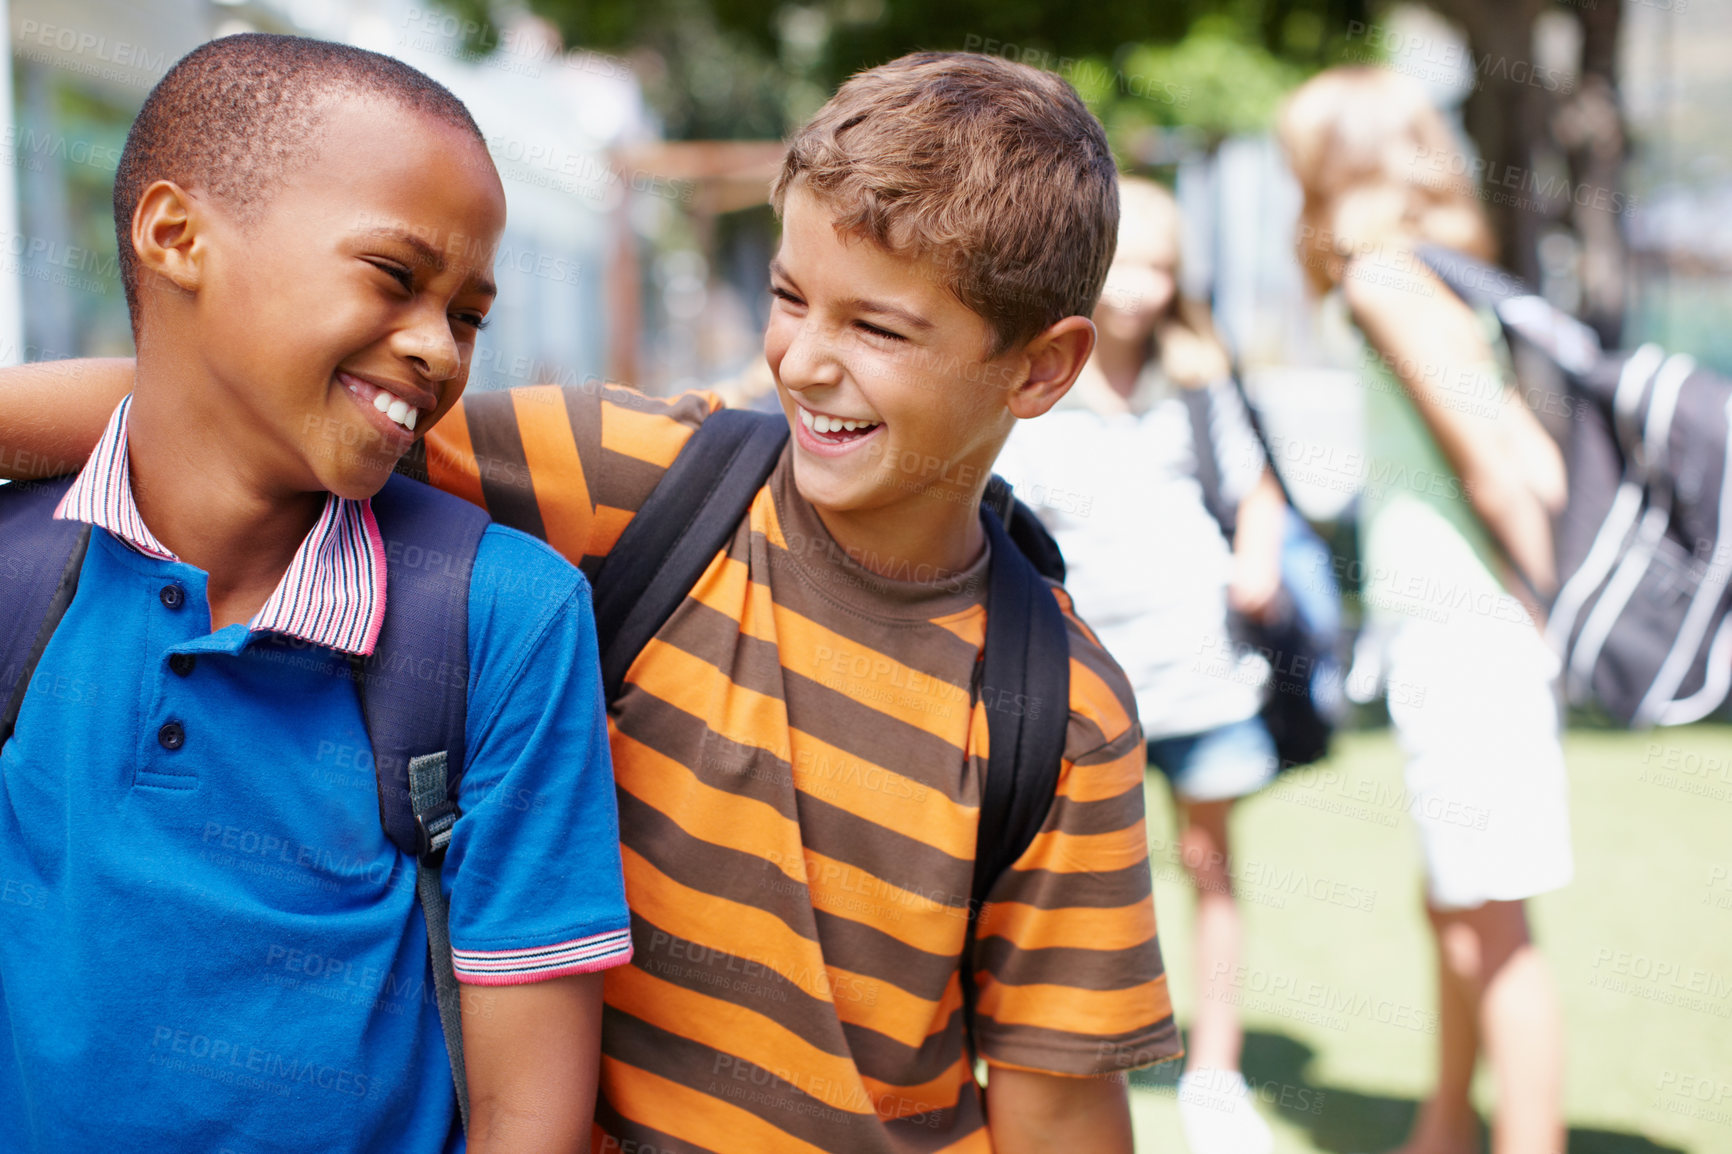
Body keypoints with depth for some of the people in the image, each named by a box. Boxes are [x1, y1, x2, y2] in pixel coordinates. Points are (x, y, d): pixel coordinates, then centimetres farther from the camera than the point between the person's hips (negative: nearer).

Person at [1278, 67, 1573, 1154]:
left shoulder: (1383, 278, -11)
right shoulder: (1433, 279, 15)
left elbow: (1491, 461, -17)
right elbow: (1541, 464, 12)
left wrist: (1541, 609, -8)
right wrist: (1543, 611, 12)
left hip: (1470, 639, -10)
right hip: (1450, 637, 10)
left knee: (1491, 927, -4)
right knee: (1457, 912, 20)